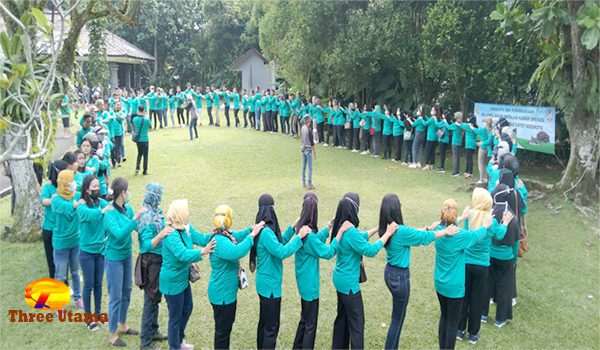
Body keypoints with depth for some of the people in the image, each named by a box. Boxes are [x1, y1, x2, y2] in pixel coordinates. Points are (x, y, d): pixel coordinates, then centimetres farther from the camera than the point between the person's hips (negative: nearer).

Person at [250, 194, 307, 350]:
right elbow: (281, 252, -32)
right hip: (270, 284, -10)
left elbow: (280, 243, 17)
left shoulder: (264, 228, 5)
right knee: (271, 326, 1)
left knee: (264, 321, 21)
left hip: (266, 283, 10)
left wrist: (293, 229, 13)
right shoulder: (266, 232, -24)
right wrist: (299, 237, -28)